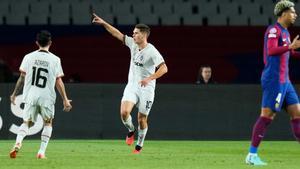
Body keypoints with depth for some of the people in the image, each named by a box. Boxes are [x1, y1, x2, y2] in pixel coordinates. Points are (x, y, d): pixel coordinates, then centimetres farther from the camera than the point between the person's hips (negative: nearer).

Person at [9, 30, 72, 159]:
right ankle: (42, 151, 7)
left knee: (27, 123, 11)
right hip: (47, 97, -1)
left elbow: (22, 77, 4)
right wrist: (65, 99, 3)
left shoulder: (28, 57, 2)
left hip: (30, 95, 1)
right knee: (48, 123, 18)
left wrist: (14, 94, 15)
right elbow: (58, 82, -3)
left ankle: (18, 142, -17)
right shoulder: (55, 59, -3)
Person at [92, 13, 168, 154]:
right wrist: (104, 23, 2)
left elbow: (164, 68, -22)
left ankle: (139, 145, 23)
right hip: (132, 86, 4)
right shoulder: (133, 44, 2)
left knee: (142, 119, 3)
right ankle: (131, 131, 13)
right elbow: (118, 35, 9)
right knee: (124, 112, -17)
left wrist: (150, 78, -32)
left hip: (146, 88, -4)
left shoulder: (152, 51, -16)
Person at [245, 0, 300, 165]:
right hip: (274, 79, -10)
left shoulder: (285, 32, 18)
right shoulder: (273, 30, -10)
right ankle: (252, 155, -7)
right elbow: (271, 51, -25)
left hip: (284, 80, 10)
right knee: (267, 116, -10)